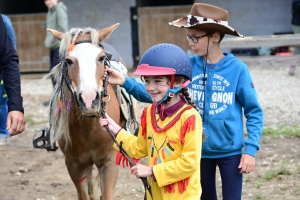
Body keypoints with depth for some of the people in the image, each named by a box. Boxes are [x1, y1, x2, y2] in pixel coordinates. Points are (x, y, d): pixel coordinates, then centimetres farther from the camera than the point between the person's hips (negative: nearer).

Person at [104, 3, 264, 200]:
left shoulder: (237, 69, -13)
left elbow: (254, 113, -7)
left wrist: (250, 149, -14)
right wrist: (126, 82, -16)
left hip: (229, 151, -3)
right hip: (199, 151, 3)